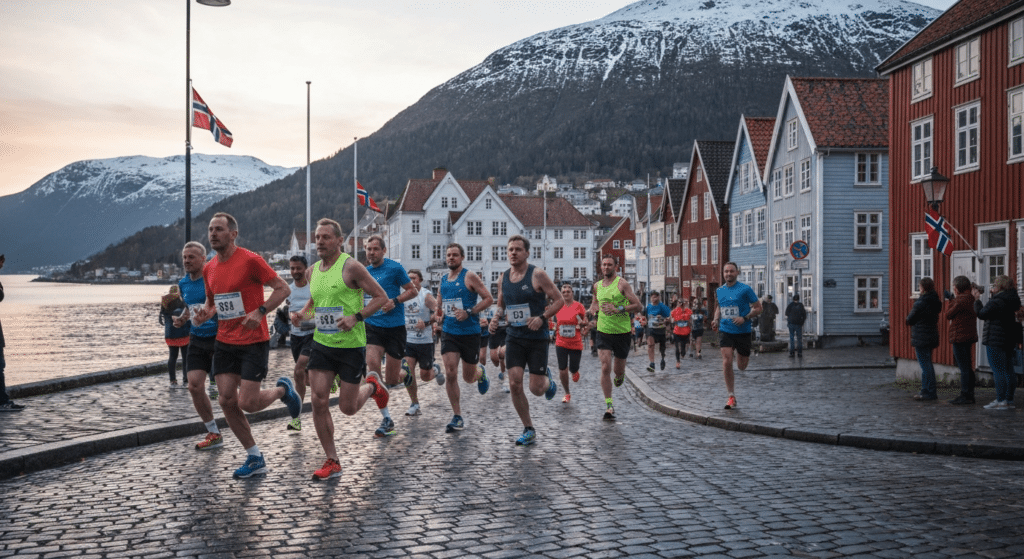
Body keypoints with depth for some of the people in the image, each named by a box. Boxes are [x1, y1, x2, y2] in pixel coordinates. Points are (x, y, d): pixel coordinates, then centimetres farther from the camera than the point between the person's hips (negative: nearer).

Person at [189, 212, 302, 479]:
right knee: (226, 401, 1)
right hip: (224, 342, 7)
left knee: (247, 403, -10)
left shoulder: (250, 260, -12)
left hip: (253, 341, -7)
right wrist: (204, 314, 0)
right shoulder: (209, 268, 9)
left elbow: (283, 288, -12)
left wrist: (260, 312, -24)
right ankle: (255, 458, 14)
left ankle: (282, 390, 23)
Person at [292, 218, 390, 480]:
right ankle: (332, 462, 8)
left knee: (348, 408, 2)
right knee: (318, 401, -5)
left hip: (351, 345, -5)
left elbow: (381, 297, -10)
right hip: (321, 343, 5)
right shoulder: (311, 271, 7)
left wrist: (356, 317, -21)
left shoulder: (351, 267, -12)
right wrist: (302, 314, 4)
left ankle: (372, 386, 36)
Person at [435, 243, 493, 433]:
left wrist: (469, 312, -21)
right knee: (450, 374, -10)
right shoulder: (443, 280, 10)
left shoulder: (469, 277, -7)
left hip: (470, 333, -4)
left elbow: (488, 299, -11)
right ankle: (457, 417, -1)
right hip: (449, 333, 4)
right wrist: (439, 316, 3)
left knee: (468, 377, 7)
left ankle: (481, 374, 45)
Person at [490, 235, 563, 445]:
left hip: (537, 337, -4)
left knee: (536, 388, -3)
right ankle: (529, 430, 8)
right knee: (514, 384, -7)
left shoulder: (537, 275, -10)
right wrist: (496, 319, -2)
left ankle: (548, 379, 36)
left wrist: (542, 318, -22)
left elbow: (558, 300, -8)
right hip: (514, 337, 4)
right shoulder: (503, 278, 5)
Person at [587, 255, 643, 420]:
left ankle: (620, 375, 48)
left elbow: (639, 306, -12)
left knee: (618, 371, 8)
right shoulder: (597, 286, 7)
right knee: (605, 368, -12)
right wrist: (594, 315, 10)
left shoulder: (622, 284, -8)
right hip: (603, 332, 3)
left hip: (622, 332, -2)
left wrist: (619, 309, -23)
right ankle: (609, 405, -6)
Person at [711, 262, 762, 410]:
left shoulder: (745, 289, -7)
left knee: (741, 367, 8)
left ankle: (738, 355, 47)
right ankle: (731, 396, -3)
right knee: (726, 362, -13)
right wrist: (716, 320, 5)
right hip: (725, 331, 2)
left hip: (743, 331, -2)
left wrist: (745, 318, -19)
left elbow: (758, 308, -4)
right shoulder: (719, 291, 6)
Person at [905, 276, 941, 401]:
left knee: (925, 365, -4)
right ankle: (925, 390, 22)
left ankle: (930, 392, -3)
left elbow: (909, 320, -13)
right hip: (932, 336, 9)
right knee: (926, 364, 16)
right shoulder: (936, 302, 6)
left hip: (921, 338, -9)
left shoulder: (919, 303, -18)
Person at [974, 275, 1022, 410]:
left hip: (995, 340, -9)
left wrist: (977, 299, -2)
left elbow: (982, 314, -14)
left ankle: (1001, 401, -8)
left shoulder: (997, 301, -17)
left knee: (998, 371, -7)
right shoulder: (1012, 301, 11)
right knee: (1008, 371, 11)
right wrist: (993, 295, 14)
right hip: (1010, 340, 9)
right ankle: (1009, 400, 15)